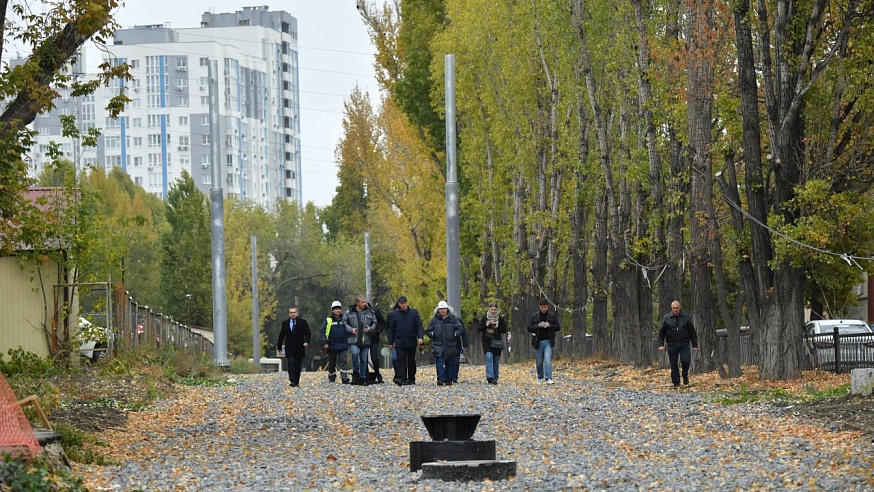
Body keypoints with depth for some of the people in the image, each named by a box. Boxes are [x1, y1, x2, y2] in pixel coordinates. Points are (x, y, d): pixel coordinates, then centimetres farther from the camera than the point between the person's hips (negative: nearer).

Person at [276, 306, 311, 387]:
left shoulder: (303, 322, 4)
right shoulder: (285, 323, 7)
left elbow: (308, 333, 2)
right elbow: (281, 335, 12)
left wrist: (306, 342, -16)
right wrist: (279, 346, 12)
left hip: (299, 348, 1)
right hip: (289, 348, -1)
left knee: (298, 365, 4)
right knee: (291, 363, -15)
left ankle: (296, 382, 12)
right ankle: (292, 381, -22)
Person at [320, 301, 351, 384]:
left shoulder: (344, 319, 10)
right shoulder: (328, 320, 3)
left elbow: (348, 328, 18)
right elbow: (322, 331, 0)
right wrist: (324, 342, -9)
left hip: (343, 345, 0)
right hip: (332, 345, 0)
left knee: (343, 361, -11)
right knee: (332, 363, 9)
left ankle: (344, 377, -18)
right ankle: (331, 379, 19)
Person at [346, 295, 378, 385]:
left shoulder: (370, 312, 6)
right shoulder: (349, 312, 2)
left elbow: (375, 323, 13)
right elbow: (345, 324, 7)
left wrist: (370, 328, -7)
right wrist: (351, 329, -10)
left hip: (365, 340, 2)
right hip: (354, 340, -2)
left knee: (364, 360, 5)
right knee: (355, 353, -25)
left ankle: (362, 378, 14)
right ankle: (355, 373, -5)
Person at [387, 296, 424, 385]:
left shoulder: (414, 313, 4)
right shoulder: (394, 314, 5)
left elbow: (419, 326, 1)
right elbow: (391, 329, 9)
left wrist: (420, 337, -14)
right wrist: (390, 342, 7)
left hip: (411, 342, 1)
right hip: (399, 342, -1)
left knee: (411, 360, 9)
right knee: (400, 360, -11)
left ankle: (411, 379, 17)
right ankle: (400, 378, -19)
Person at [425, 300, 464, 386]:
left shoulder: (453, 318, 6)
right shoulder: (435, 320, 7)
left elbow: (459, 329, 5)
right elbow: (428, 331, 10)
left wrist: (455, 334, -11)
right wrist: (433, 334, -9)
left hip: (450, 346, 1)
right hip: (438, 346, -1)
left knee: (449, 364, 6)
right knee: (439, 363, -13)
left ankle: (448, 380, 14)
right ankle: (440, 379, -18)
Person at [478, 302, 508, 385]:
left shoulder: (500, 319, 6)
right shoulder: (485, 318, 6)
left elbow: (504, 330, 2)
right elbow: (479, 329, 3)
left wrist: (497, 327, -15)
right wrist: (486, 325, -13)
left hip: (497, 342, 1)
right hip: (487, 342, -1)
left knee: (496, 361, 3)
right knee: (489, 357, -21)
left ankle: (495, 379, 11)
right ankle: (489, 376, -29)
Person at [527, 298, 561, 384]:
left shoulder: (552, 315, 5)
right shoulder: (534, 316, 5)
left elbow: (558, 328, 6)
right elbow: (529, 328, 3)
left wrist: (550, 325, -13)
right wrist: (538, 326, -13)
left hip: (548, 342, -1)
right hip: (538, 341, 1)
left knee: (548, 360, -14)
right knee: (539, 362, 9)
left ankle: (548, 378, -18)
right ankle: (540, 378, 25)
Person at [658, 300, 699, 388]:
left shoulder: (686, 318, 4)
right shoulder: (666, 318, 4)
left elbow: (692, 332, 7)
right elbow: (661, 333, 6)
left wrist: (694, 345, 3)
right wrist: (661, 344, -5)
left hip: (684, 344, -1)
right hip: (672, 345, 1)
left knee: (686, 361, -15)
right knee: (673, 364, 1)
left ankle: (685, 376, 12)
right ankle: (676, 383, 10)